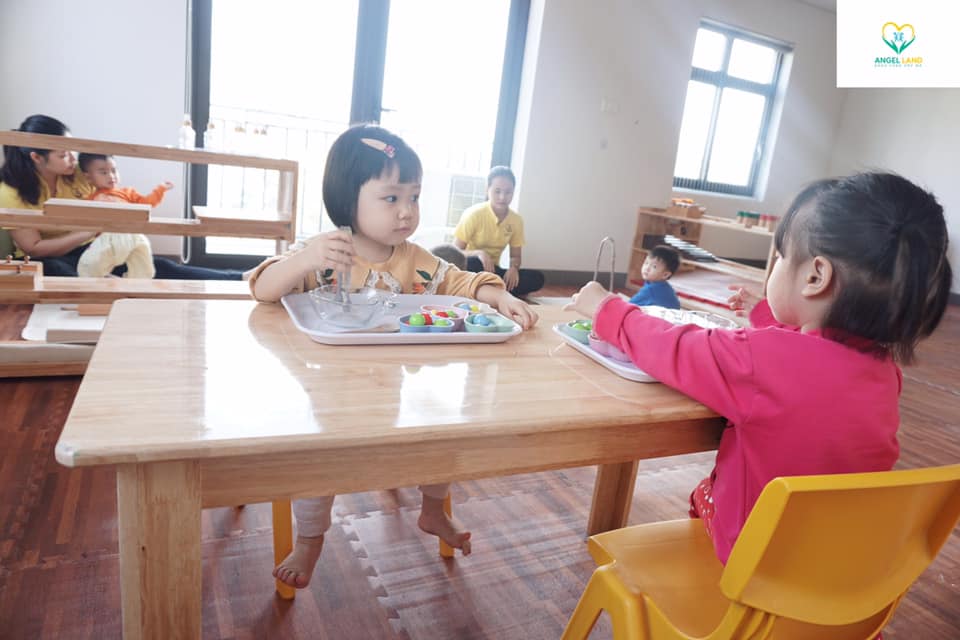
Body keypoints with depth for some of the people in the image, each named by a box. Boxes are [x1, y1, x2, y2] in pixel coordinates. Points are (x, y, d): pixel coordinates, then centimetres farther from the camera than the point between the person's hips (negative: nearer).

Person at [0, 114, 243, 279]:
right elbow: (34, 248, -17)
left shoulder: (76, 174, -3)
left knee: (157, 267, -19)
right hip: (50, 261, -3)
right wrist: (91, 230, -23)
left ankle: (240, 278, -34)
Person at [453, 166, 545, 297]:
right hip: (471, 271, -4)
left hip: (492, 270, 4)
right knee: (472, 264, -40)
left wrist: (513, 268, -18)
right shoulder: (474, 214, -16)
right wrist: (479, 253, -34)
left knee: (536, 278, -17)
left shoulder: (516, 220, -4)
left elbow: (515, 256, 6)